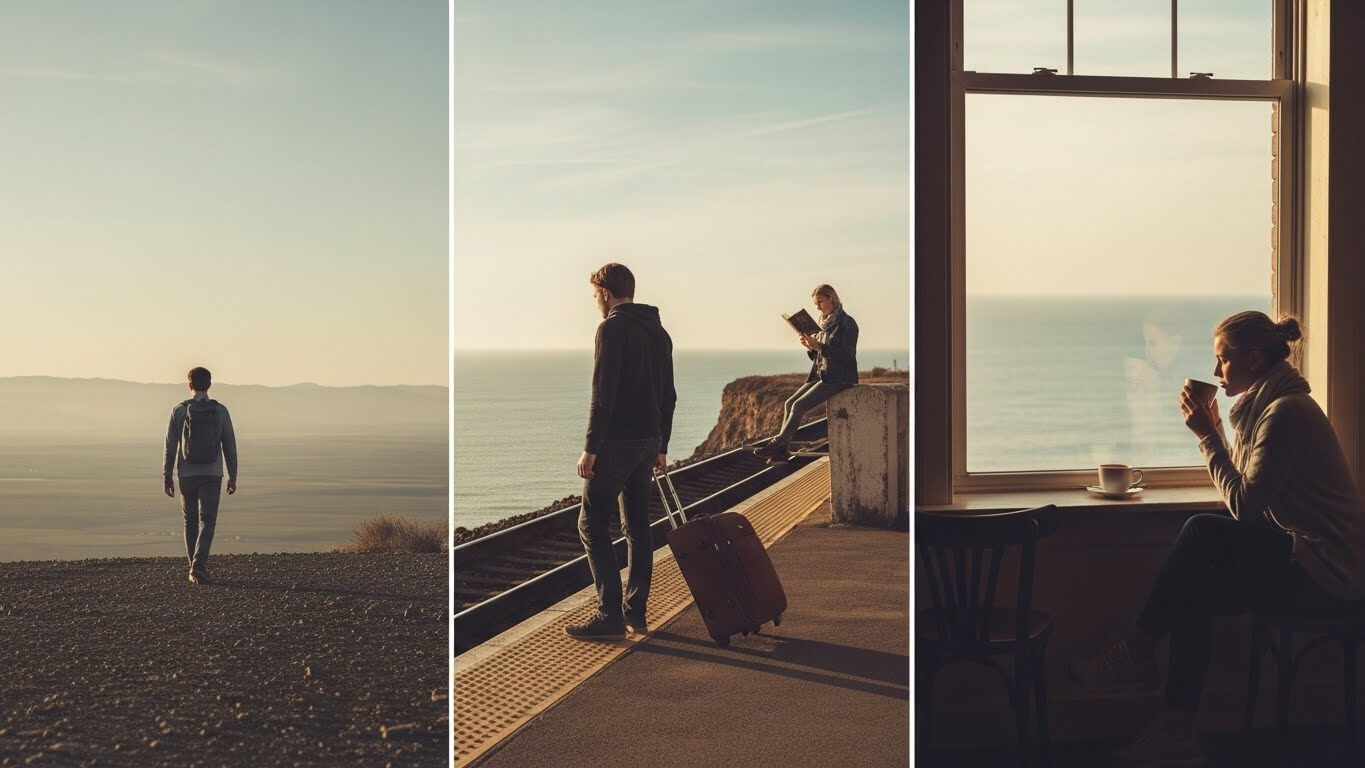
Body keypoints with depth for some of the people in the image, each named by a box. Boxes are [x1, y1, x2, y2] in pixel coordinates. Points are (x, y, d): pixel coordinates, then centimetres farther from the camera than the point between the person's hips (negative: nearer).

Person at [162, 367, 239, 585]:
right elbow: (229, 445, 0)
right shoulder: (220, 411, -2)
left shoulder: (179, 411, -3)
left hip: (187, 475, 1)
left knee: (191, 521, 14)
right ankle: (198, 566, -19)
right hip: (212, 475, -1)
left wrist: (167, 476, 4)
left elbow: (170, 446, -3)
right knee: (207, 522, -1)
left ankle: (196, 568, 19)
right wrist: (233, 476, 8)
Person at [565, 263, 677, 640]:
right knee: (637, 526, 12)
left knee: (591, 524, -3)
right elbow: (668, 395, 17)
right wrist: (661, 447, 22)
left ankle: (610, 614, -7)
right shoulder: (658, 332, 15)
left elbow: (603, 394, -18)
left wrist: (591, 447, -15)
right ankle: (635, 611, 15)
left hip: (617, 441, -8)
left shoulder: (612, 328, -12)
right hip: (648, 441, 8)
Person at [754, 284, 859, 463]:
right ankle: (783, 450, -10)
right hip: (820, 376, 8)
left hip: (838, 379, -8)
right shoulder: (824, 324, 17)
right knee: (789, 403, -8)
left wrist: (819, 346, -23)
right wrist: (810, 347, -1)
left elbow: (847, 355, -18)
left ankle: (777, 444, -19)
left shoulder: (847, 323, -8)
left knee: (799, 405, -21)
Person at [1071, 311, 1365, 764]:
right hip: (1301, 548, 9)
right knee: (1190, 594, -4)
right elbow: (1245, 488, 12)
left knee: (1202, 532, -15)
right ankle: (1175, 729, -7)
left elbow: (1243, 504, -21)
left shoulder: (1287, 411, -19)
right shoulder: (1265, 404, 12)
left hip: (1323, 572, -9)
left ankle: (1137, 652, 0)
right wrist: (1215, 429, 4)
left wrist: (1207, 436, -15)